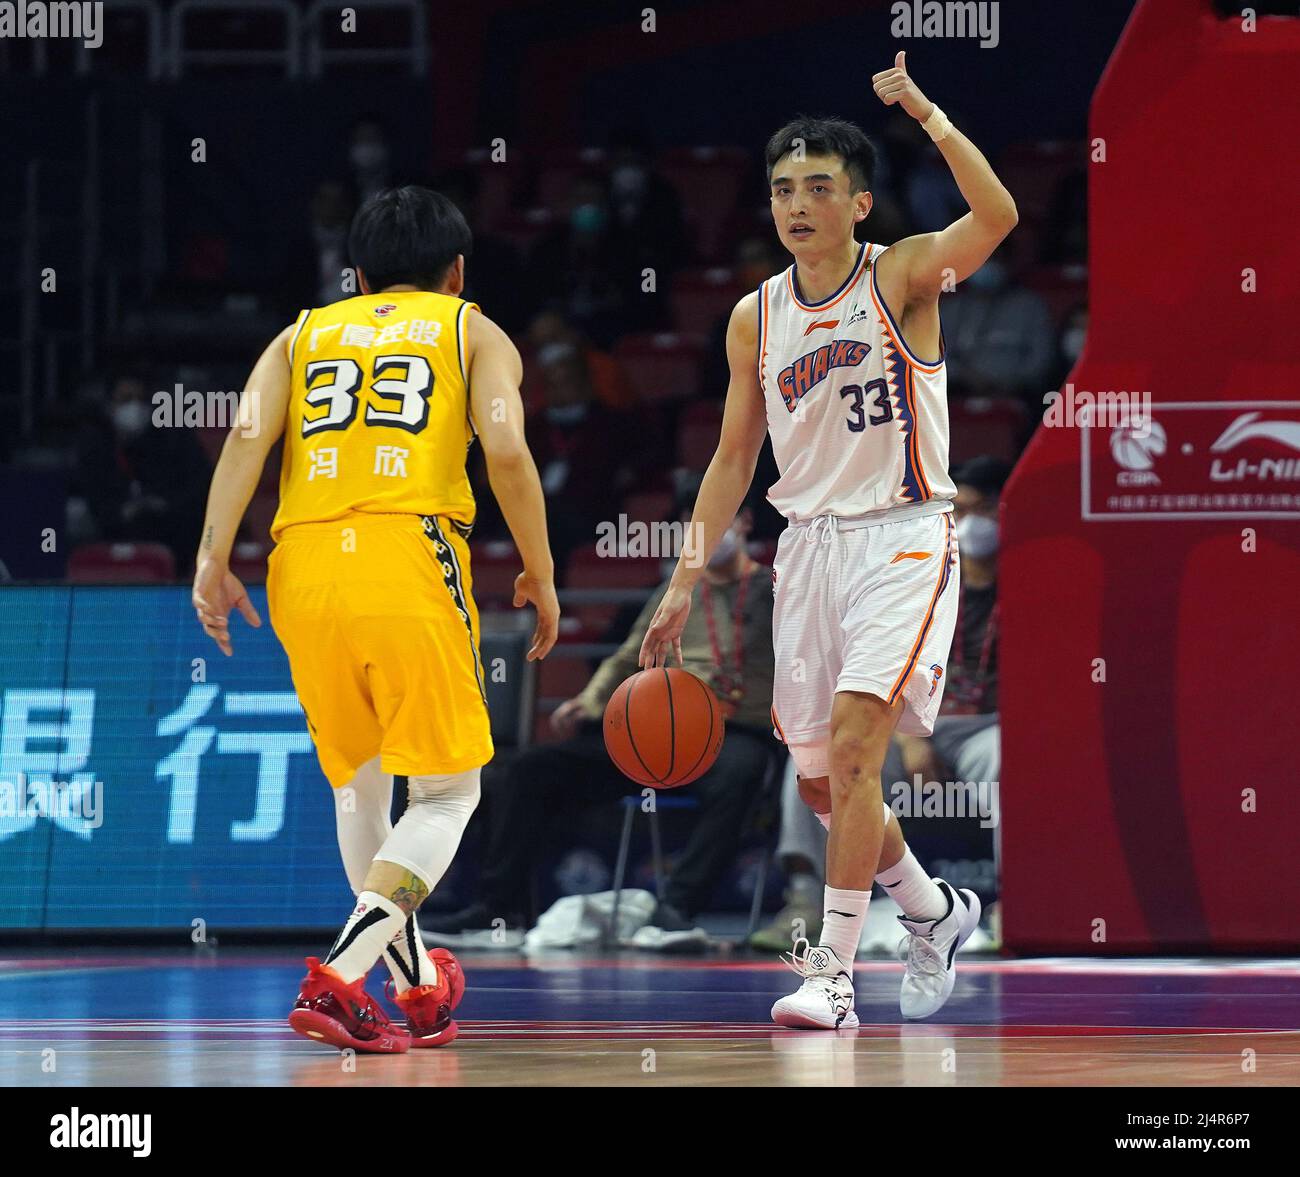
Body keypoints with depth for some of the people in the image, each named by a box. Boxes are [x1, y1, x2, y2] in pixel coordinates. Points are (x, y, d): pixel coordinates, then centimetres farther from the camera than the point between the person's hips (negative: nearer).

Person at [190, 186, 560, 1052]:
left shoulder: (305, 335, 23)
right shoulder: (473, 332, 17)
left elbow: (248, 435, 5)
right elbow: (507, 452, -1)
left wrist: (213, 560, -1)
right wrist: (540, 574, 8)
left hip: (306, 566, 4)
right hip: (412, 560, -3)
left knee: (358, 782, 22)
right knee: (446, 793, 5)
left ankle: (419, 990, 29)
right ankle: (339, 975, -16)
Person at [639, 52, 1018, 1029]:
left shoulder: (903, 277, -6)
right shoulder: (757, 317, 7)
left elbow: (997, 216, -27)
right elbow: (734, 458, 14)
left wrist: (926, 114, -30)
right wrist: (686, 582, 10)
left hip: (905, 537, -6)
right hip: (810, 540, 6)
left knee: (853, 744, -20)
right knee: (821, 781, 10)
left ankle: (833, 974, -15)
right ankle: (936, 913, 35)